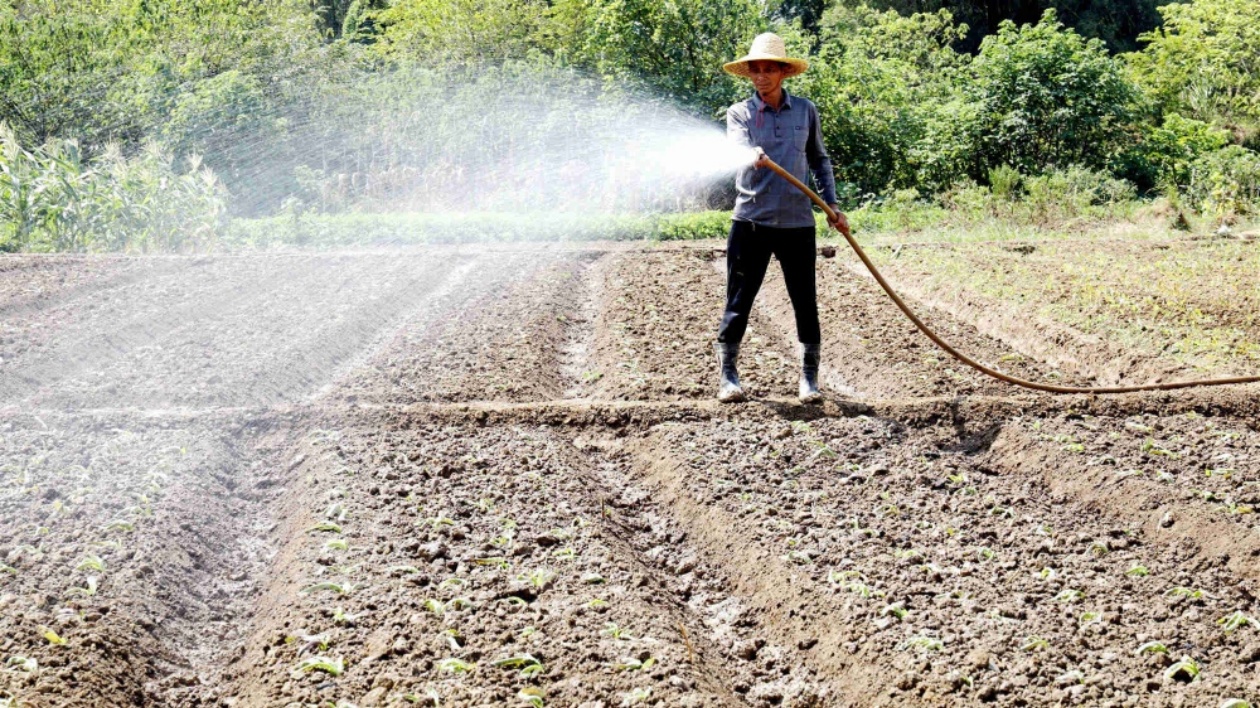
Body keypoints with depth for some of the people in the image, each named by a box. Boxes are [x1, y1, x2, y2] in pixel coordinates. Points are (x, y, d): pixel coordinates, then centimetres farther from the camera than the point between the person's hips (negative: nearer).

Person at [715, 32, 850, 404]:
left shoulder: (805, 111, 9)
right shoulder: (739, 113, 2)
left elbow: (820, 160, 19)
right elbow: (739, 147, -18)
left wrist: (832, 205, 11)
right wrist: (754, 157, -41)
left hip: (797, 222, 2)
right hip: (751, 220, -2)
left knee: (805, 303, 4)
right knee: (738, 301, 1)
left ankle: (809, 378, 15)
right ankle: (728, 376, 12)